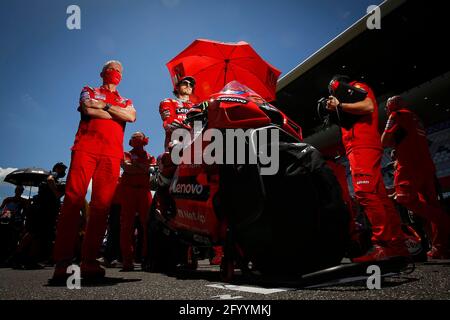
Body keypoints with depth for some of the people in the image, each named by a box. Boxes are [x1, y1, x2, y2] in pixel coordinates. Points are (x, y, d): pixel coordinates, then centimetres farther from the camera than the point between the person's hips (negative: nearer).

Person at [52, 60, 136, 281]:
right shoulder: (89, 92, 25)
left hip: (112, 154, 2)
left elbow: (131, 116, 5)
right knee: (73, 200, -14)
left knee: (101, 205, -7)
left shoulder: (126, 102, 30)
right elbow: (88, 109, 1)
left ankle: (89, 261, -6)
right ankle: (62, 261, -14)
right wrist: (117, 113, 5)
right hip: (85, 147, -2)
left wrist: (104, 106, 2)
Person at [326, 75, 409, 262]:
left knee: (365, 193, -22)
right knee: (379, 196, 2)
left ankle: (384, 244, -28)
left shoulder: (357, 87, 9)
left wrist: (339, 105, -5)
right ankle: (397, 243, 0)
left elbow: (368, 107, -12)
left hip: (362, 147, -10)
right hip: (361, 148, 10)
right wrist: (336, 111, 25)